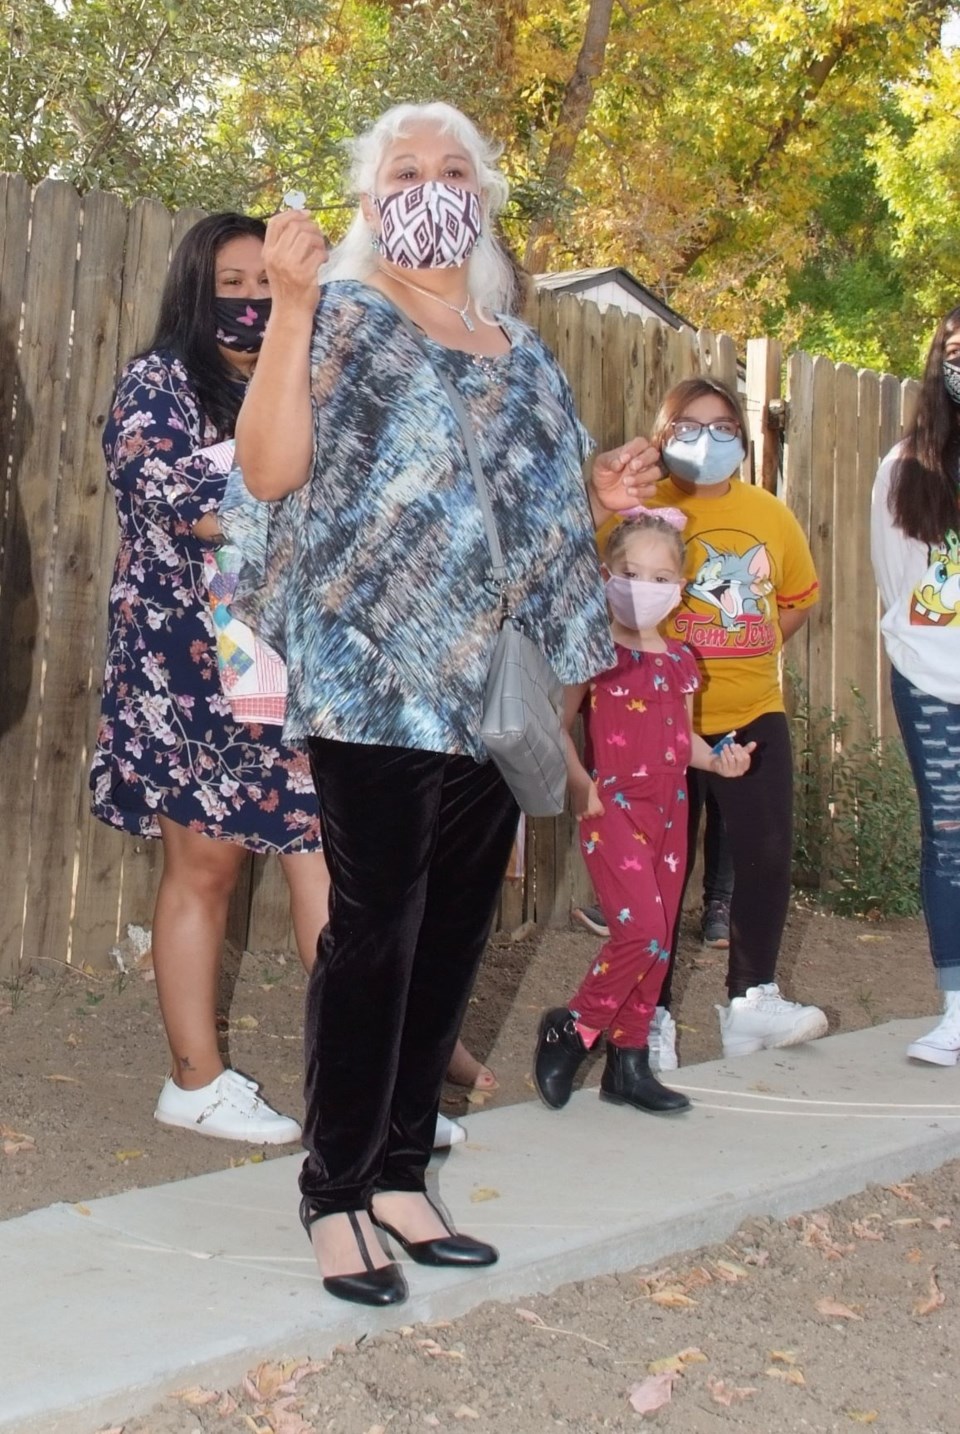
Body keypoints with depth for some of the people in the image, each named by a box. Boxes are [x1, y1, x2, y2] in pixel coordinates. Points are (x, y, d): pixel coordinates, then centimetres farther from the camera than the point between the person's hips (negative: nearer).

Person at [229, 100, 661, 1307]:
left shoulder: (520, 349, 20)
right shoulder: (344, 316, 1)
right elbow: (271, 471, -15)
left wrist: (598, 494, 12)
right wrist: (290, 303, -21)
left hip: (491, 688, 7)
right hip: (378, 679, -6)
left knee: (452, 939, 9)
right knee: (374, 937, -6)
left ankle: (399, 1174, 21)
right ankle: (336, 1195, 8)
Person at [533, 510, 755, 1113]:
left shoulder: (680, 660, 11)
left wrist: (717, 760, 0)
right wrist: (581, 787, -20)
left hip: (668, 809, 7)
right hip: (612, 808, -6)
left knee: (658, 940, 9)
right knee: (641, 929, -17)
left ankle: (629, 1063, 19)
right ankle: (572, 1028, 4)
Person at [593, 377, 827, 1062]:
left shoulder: (770, 514, 6)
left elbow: (799, 597, 19)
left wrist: (753, 647, 9)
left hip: (753, 713, 4)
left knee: (767, 854, 1)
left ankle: (752, 999, 15)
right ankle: (653, 1011, 18)